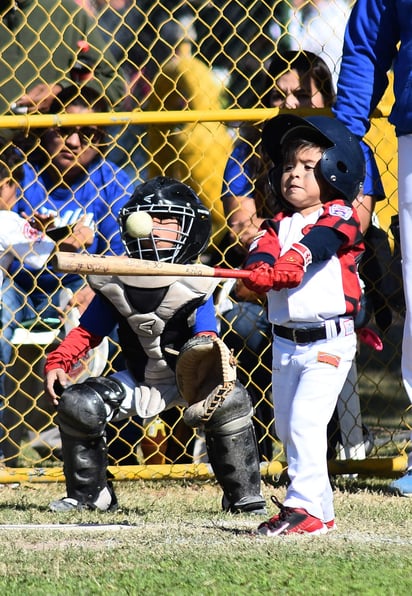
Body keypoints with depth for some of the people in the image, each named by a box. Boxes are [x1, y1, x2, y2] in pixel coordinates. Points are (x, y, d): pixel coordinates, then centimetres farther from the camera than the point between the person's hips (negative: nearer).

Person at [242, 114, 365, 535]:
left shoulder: (339, 218, -5)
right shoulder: (279, 223, 11)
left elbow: (317, 241, -24)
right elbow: (264, 244, -9)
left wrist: (293, 259, -42)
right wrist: (260, 267, -31)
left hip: (328, 341, -7)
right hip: (285, 341, 7)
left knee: (305, 421, -17)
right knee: (287, 428, 12)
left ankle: (305, 507, -14)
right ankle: (321, 507, 22)